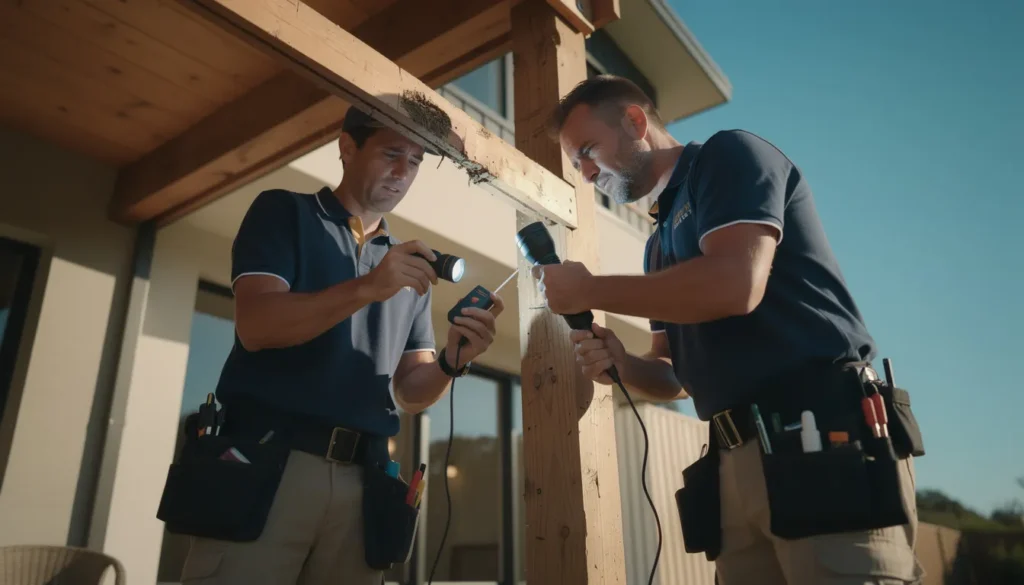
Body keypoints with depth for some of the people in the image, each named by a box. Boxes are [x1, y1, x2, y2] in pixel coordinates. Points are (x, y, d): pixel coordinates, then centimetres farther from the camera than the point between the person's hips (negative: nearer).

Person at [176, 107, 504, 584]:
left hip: (360, 479, 4)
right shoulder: (283, 212, 6)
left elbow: (409, 392, 11)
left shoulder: (412, 269, 15)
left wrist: (451, 360, -10)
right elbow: (255, 325, -9)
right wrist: (367, 288, -20)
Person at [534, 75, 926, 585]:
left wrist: (589, 290, -10)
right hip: (736, 464, 8)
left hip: (824, 440, -7)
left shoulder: (729, 156, 0)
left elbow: (736, 284, -20)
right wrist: (621, 365, -1)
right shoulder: (660, 242, 21)